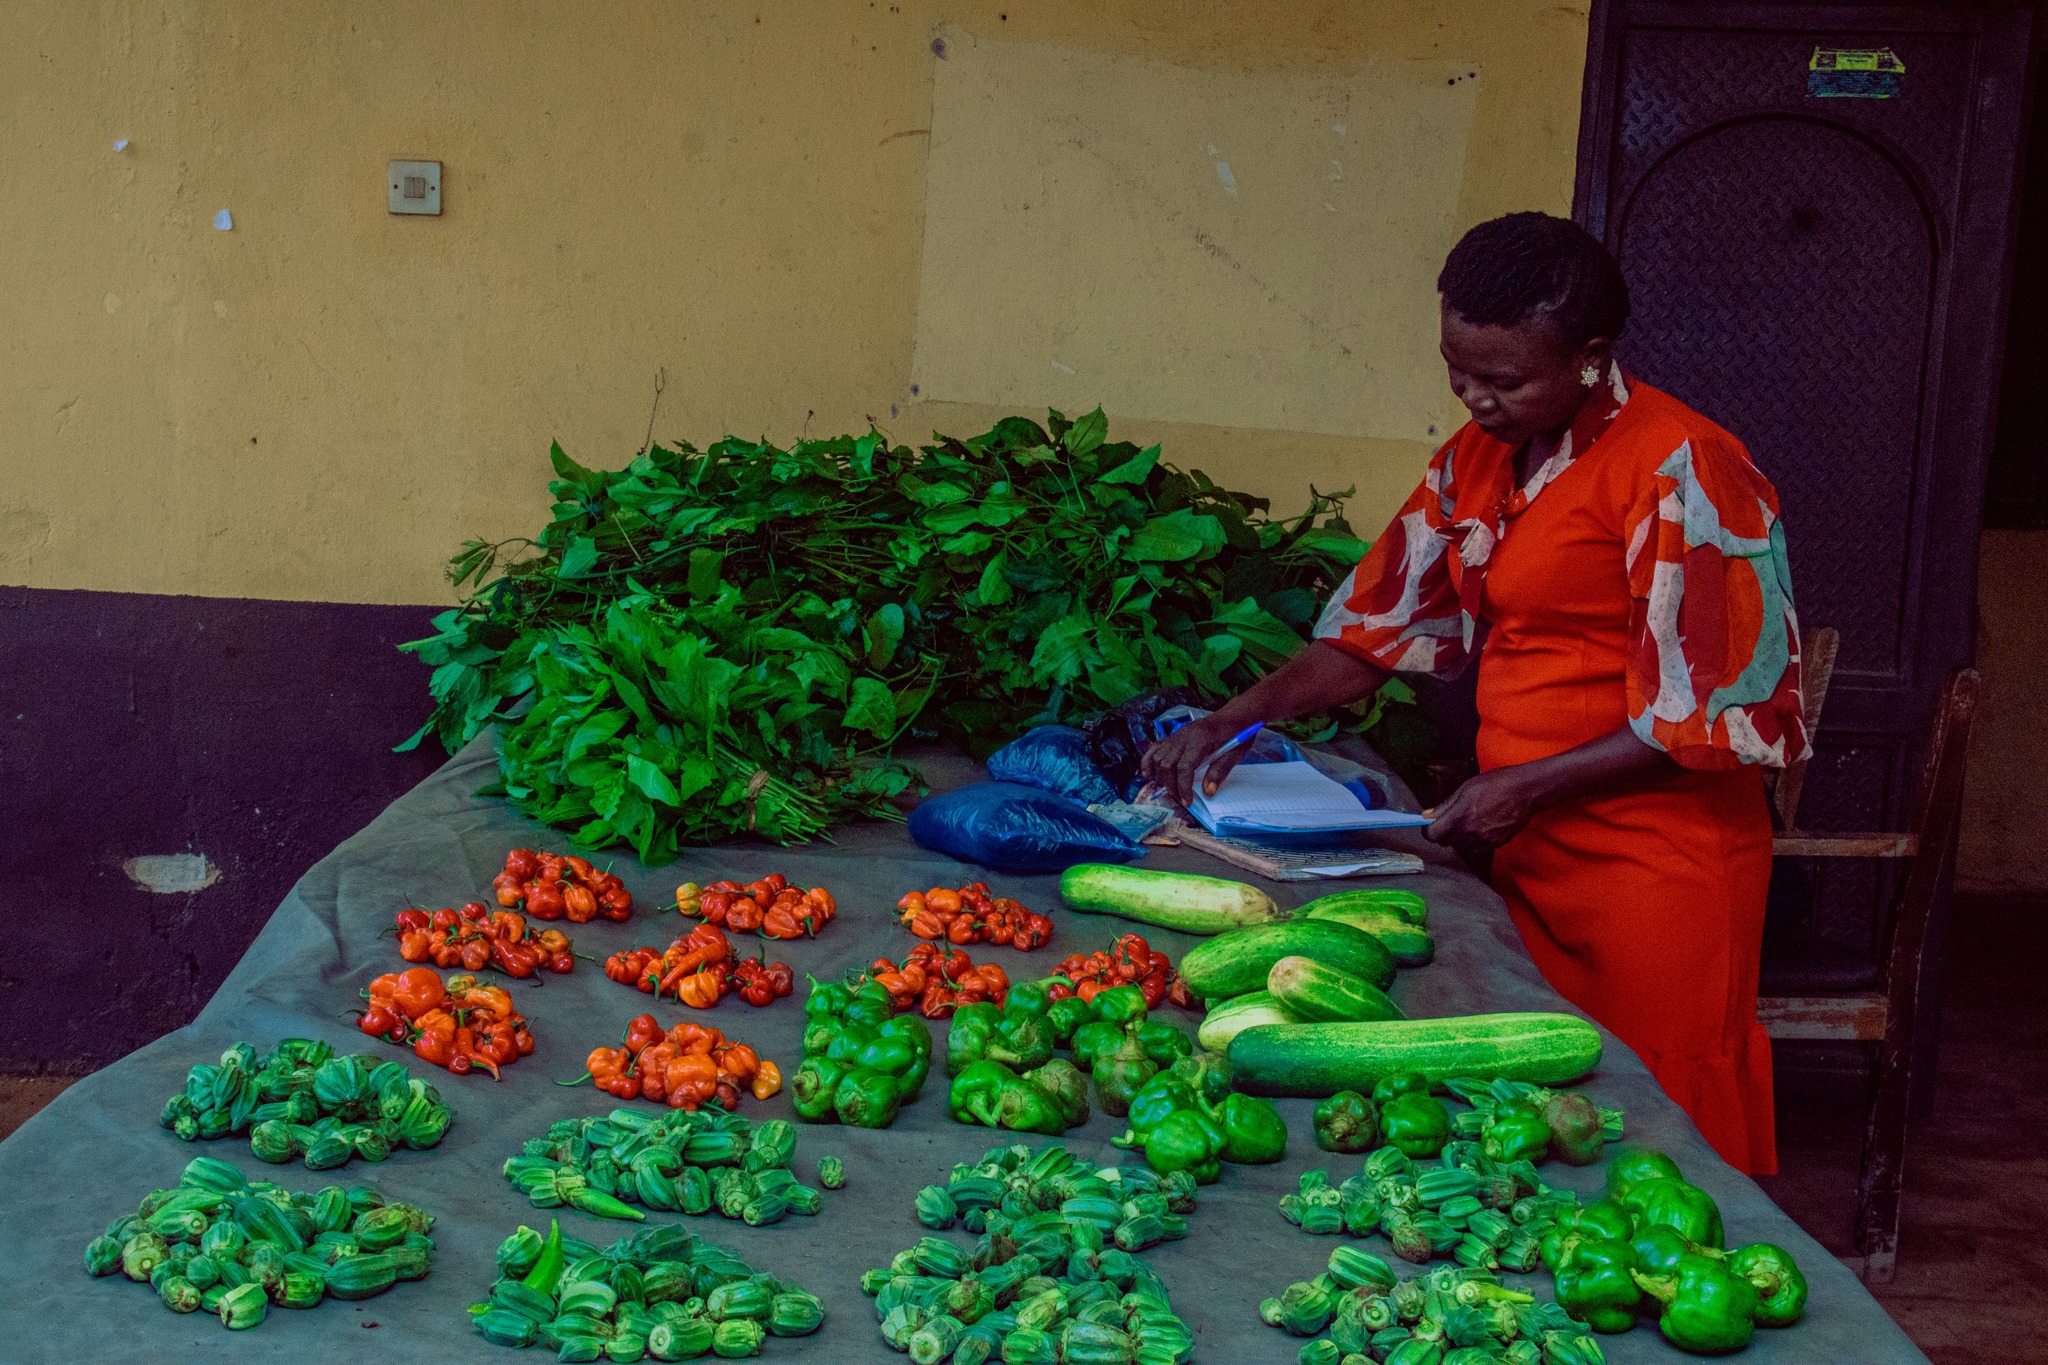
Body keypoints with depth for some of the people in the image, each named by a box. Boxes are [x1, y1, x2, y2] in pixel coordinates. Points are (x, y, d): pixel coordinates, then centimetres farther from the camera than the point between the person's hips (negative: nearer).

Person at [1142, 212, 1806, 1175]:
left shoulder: (1681, 471, -15)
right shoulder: (1479, 457, 10)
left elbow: (1714, 714, -16)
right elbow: (1381, 624, 14)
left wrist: (1524, 787, -16)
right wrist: (1236, 719, 2)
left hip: (1654, 868, -7)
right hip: (1529, 849, 7)